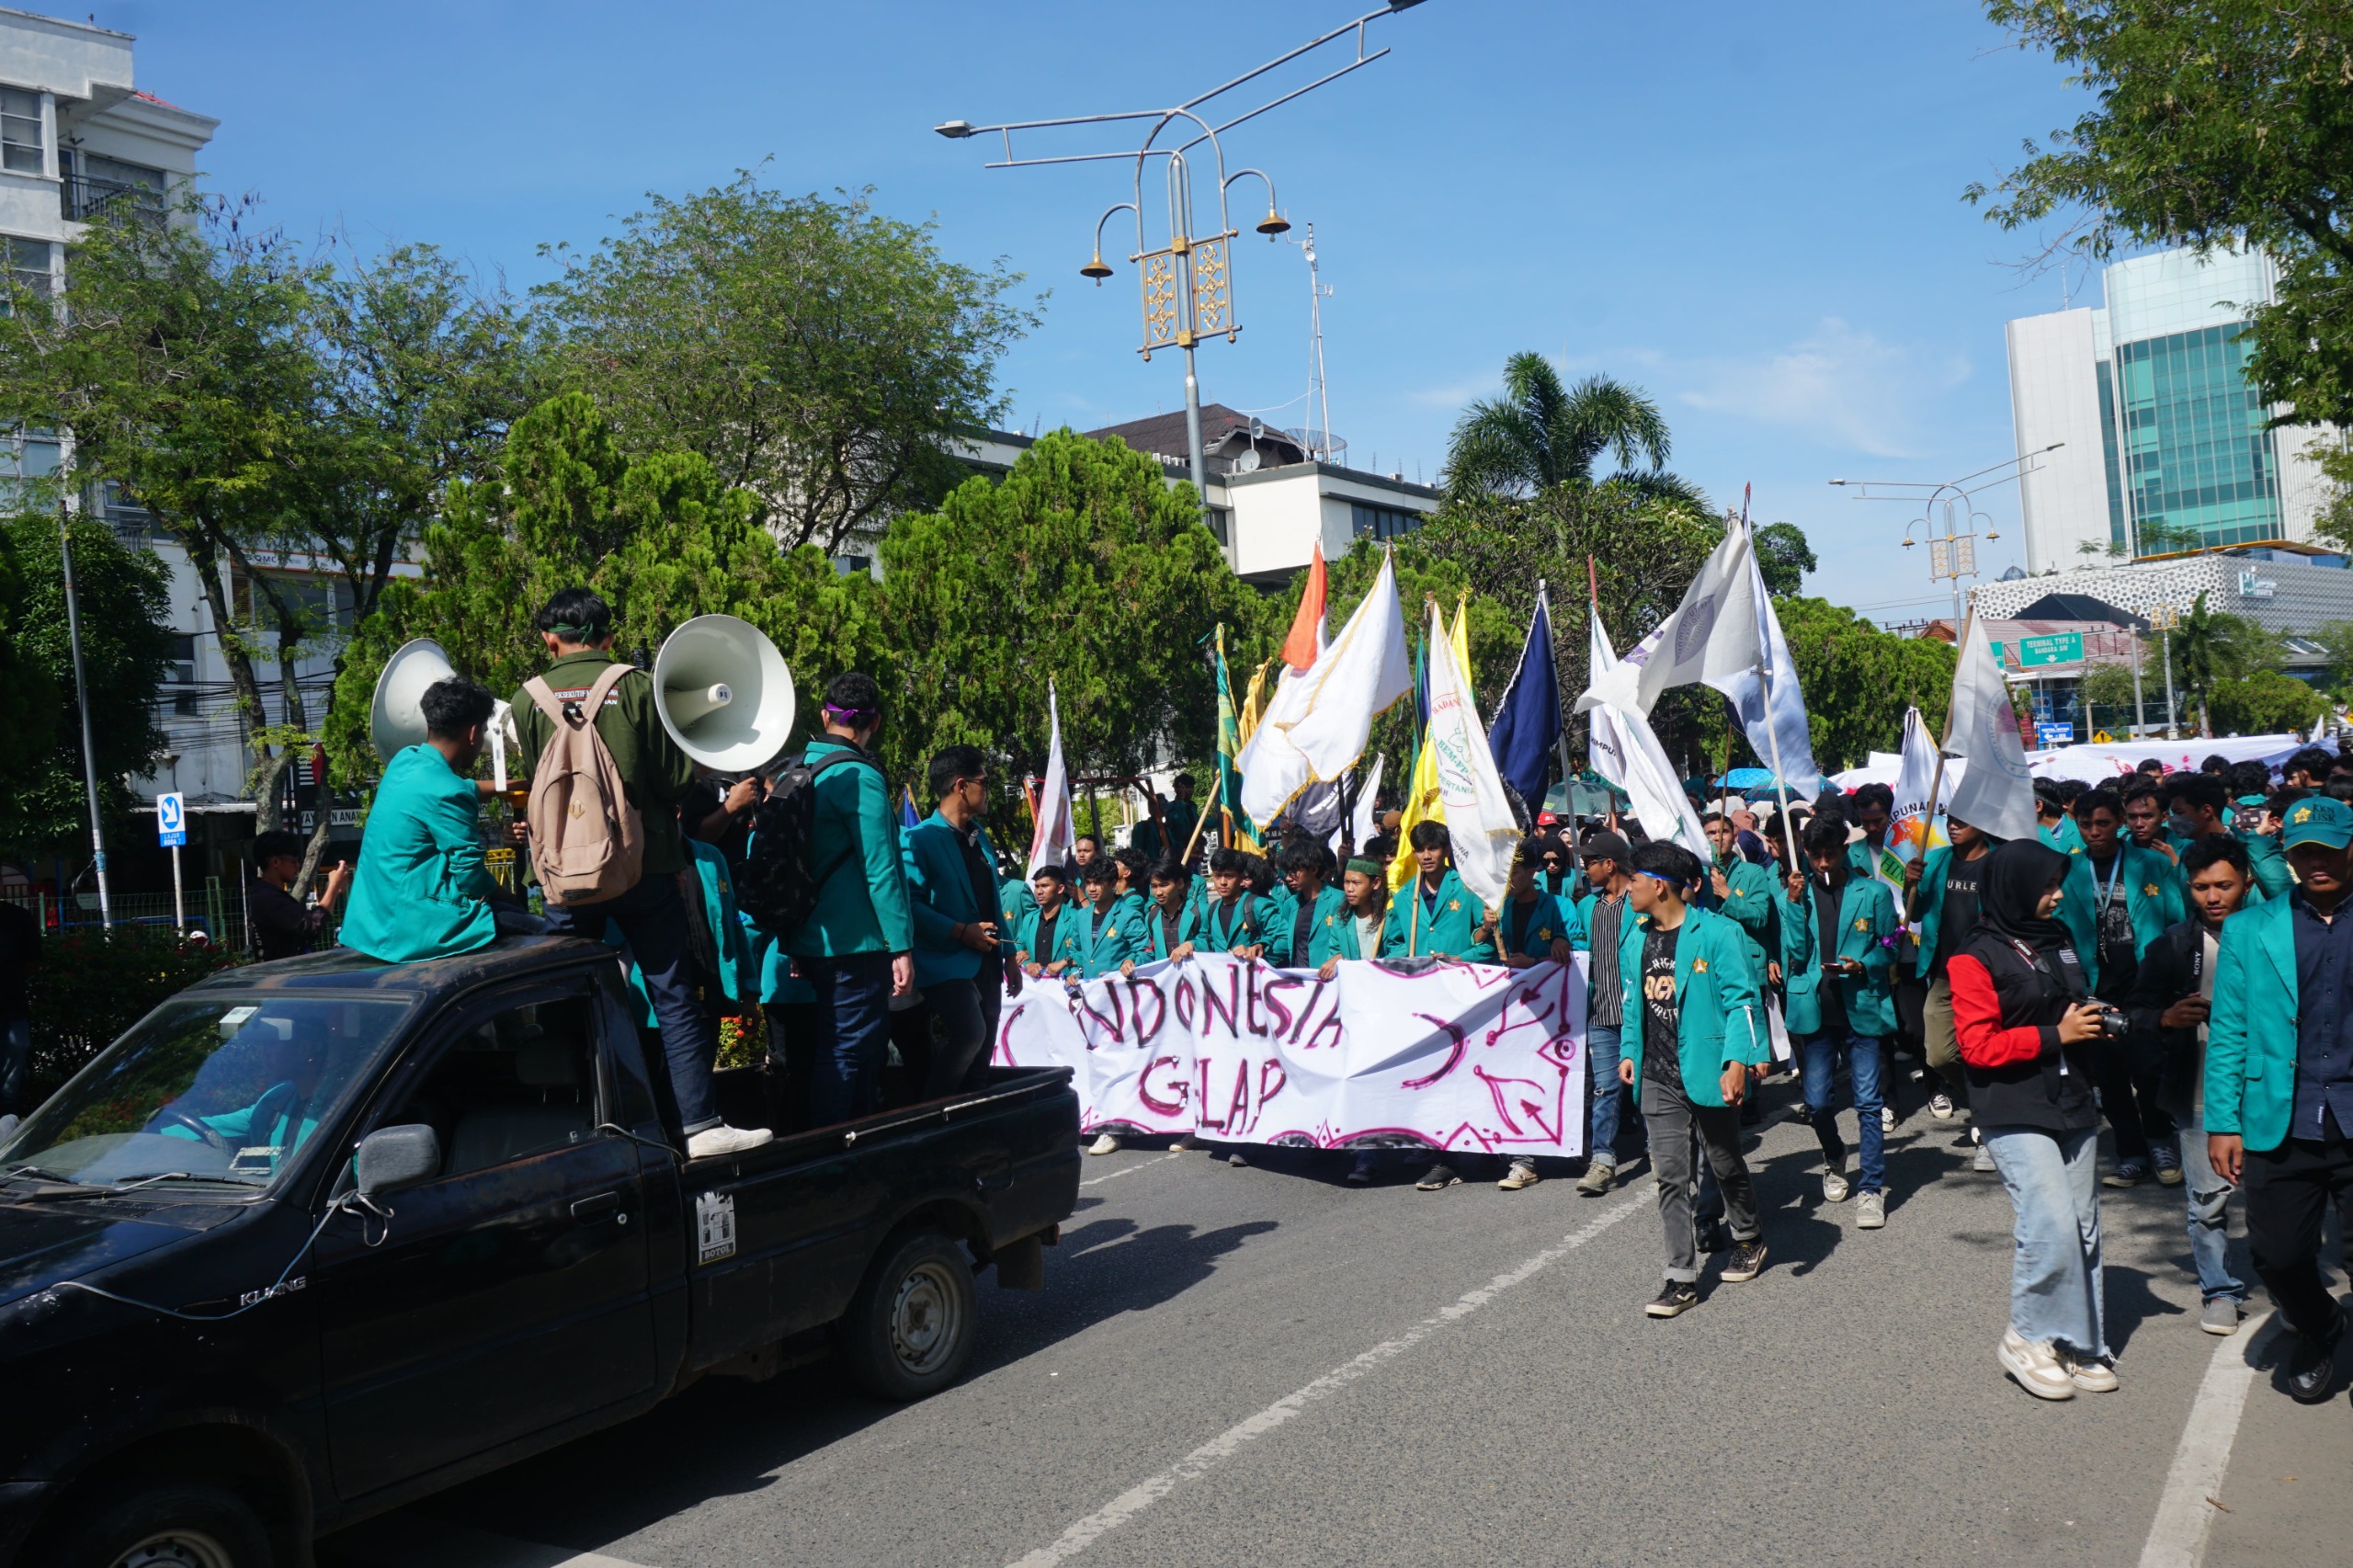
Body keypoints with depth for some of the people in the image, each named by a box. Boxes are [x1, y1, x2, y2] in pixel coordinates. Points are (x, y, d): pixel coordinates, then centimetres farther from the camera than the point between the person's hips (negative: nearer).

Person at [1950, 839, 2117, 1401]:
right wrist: (2056, 1036, -15)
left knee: (2083, 1229, 9)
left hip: (2073, 1106, 7)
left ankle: (2079, 1345, 20)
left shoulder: (2058, 939, 14)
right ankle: (2026, 1339, 4)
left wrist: (2095, 1023, 6)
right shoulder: (1977, 958, -9)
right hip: (2017, 1115, -7)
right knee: (2052, 1227, -14)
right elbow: (1978, 1045, -14)